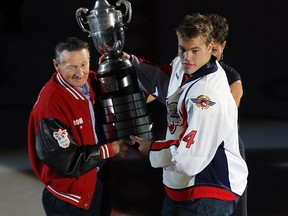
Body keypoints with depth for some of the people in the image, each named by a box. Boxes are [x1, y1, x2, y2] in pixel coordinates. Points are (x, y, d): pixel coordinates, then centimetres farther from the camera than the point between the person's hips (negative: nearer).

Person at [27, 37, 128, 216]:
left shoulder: (92, 82, -5)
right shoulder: (50, 105, -28)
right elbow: (67, 162, -26)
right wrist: (111, 150, -17)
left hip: (99, 181, 7)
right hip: (71, 197, -7)